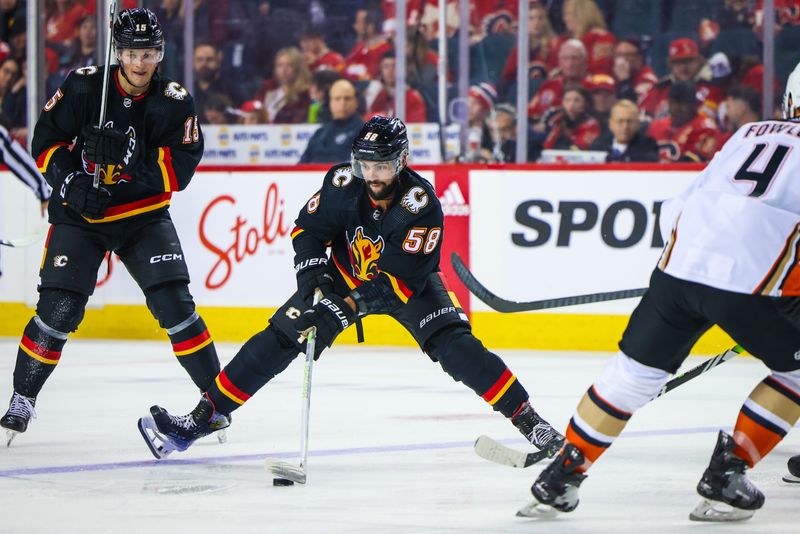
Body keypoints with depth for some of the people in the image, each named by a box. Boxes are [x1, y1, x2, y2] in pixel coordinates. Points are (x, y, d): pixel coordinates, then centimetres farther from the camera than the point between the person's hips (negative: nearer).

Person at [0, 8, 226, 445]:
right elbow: (45, 142, -3)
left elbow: (179, 172, -16)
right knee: (58, 309, -9)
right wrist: (71, 184, -18)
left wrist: (129, 156, -30)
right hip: (79, 213, -1)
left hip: (143, 216, 1)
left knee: (174, 304, -12)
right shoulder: (82, 87, -10)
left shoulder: (173, 103, -9)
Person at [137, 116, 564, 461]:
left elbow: (402, 279, -34)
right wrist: (313, 278, -22)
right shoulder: (343, 183, -22)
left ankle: (528, 421, -15)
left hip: (408, 283, -3)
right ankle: (201, 417, -6)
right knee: (281, 336, -9)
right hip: (346, 273, 3)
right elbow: (308, 229, -7)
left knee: (455, 347, -22)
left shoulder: (422, 206, -32)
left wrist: (348, 306, -42)